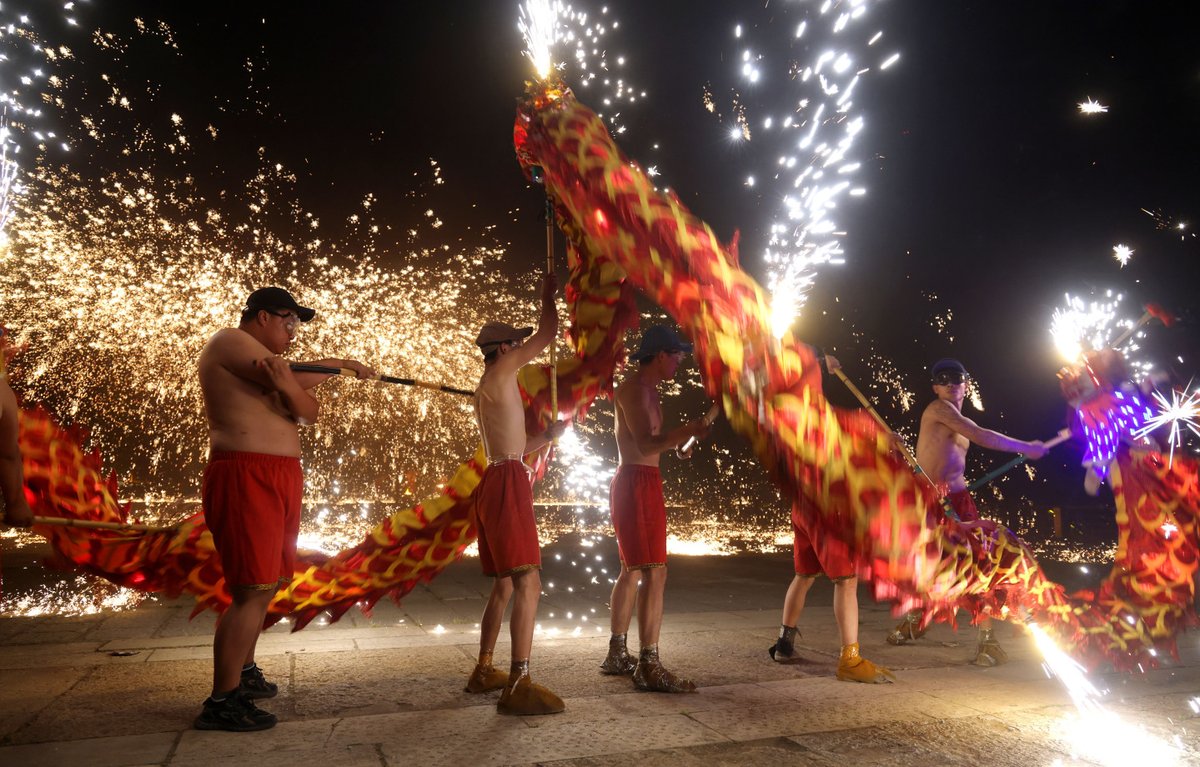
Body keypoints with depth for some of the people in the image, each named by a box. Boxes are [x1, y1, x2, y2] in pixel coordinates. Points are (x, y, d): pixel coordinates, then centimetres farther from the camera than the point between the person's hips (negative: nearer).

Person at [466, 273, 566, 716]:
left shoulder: (487, 390, 23)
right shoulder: (501, 372, -4)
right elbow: (548, 334, -3)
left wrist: (549, 435, 33)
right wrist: (548, 296, 12)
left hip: (495, 483, 10)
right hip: (508, 483, -10)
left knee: (505, 585, 15)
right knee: (527, 582, -15)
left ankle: (483, 671, 23)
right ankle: (519, 684, -19)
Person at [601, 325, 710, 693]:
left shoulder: (645, 389, 19)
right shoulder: (634, 389, -13)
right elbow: (645, 444, -23)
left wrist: (677, 441, 24)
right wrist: (684, 432, -37)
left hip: (639, 484, 11)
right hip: (637, 484, -11)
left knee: (631, 571, 14)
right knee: (654, 572, -12)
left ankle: (617, 655, 22)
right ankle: (649, 667, -10)